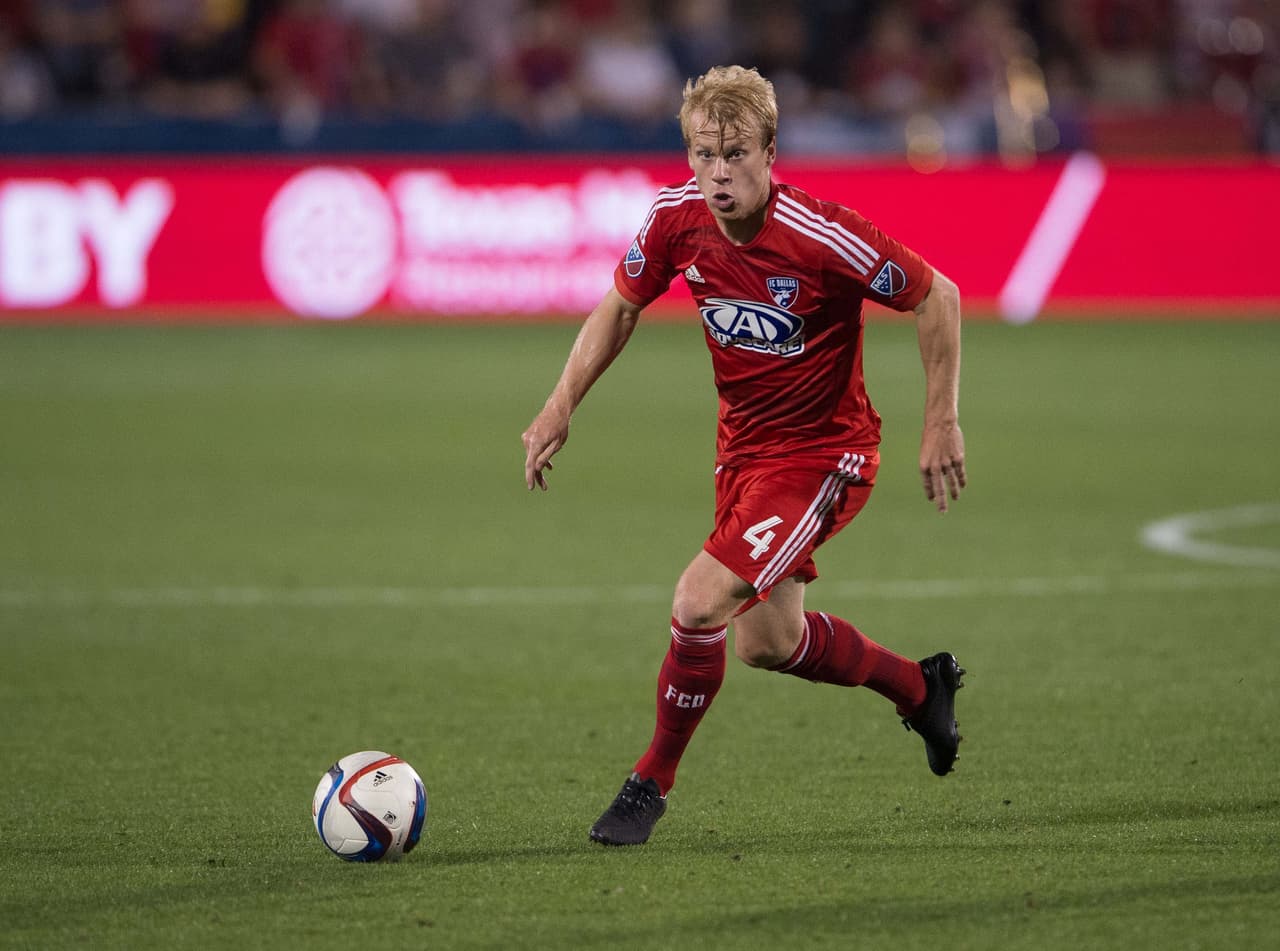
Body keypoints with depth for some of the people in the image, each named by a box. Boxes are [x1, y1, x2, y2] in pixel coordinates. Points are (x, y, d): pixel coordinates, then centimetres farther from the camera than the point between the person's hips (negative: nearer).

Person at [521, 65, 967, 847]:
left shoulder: (821, 237, -28)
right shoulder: (676, 219, -12)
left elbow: (938, 298, -15)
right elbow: (622, 306, 7)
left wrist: (943, 424, -15)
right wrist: (563, 404, -3)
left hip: (823, 454, -7)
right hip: (743, 446, 7)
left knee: (701, 601, -21)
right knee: (767, 642, 18)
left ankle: (652, 783, 0)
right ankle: (921, 687, 44)